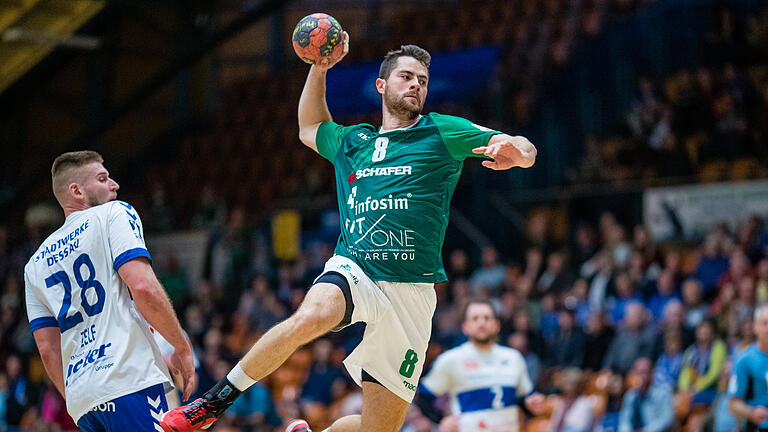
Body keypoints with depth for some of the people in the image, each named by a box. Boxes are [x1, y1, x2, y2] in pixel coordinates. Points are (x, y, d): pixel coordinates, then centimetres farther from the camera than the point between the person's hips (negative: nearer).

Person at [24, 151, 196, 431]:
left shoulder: (36, 264, 24)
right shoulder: (114, 214, 6)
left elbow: (47, 348, 18)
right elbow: (143, 288, -10)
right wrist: (182, 348, -1)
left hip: (80, 399, 7)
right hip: (130, 380, -7)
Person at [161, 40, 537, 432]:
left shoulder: (441, 133, 8)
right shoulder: (351, 142, 18)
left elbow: (526, 151, 0)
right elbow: (309, 129, 40)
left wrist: (511, 152, -24)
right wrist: (318, 68, 28)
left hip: (411, 293, 0)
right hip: (354, 270, 1)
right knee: (310, 316, -36)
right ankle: (216, 400, -21)